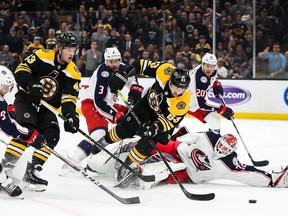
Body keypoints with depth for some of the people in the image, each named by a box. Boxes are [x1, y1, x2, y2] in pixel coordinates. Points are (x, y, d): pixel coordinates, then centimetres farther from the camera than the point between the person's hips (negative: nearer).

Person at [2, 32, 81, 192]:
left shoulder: (73, 73, -2)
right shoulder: (42, 56, -10)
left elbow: (69, 99, -9)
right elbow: (21, 70, -12)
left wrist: (70, 115, -27)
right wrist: (31, 84, -30)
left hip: (46, 107, 4)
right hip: (26, 100, -4)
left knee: (51, 135, -14)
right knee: (27, 130, -26)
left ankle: (32, 172, -6)